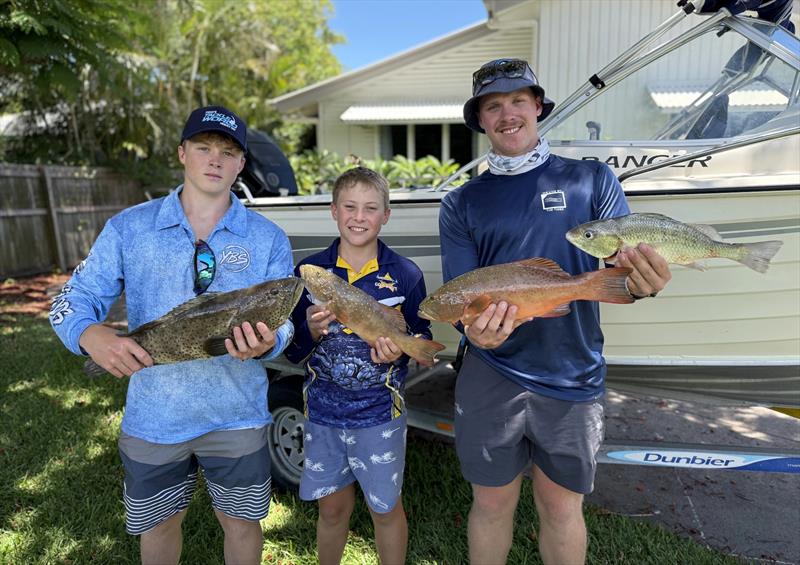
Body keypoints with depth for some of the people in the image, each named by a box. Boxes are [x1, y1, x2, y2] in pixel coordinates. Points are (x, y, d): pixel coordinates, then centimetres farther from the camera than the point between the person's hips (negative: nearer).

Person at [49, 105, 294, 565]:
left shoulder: (268, 239, -5)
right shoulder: (129, 228, -3)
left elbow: (283, 321, -6)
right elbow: (73, 299, -2)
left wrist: (265, 343, -30)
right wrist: (91, 336, -25)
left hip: (237, 417, -1)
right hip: (152, 417, 1)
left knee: (241, 523, 18)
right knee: (158, 525, 23)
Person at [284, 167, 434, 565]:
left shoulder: (405, 275, -8)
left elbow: (423, 339, 1)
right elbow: (292, 353, -1)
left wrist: (400, 349, -21)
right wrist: (312, 331, -22)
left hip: (380, 412, -1)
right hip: (323, 410, 2)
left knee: (386, 509, 15)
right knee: (332, 507, 19)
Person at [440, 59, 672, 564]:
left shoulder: (591, 179, 3)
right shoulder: (462, 204, 4)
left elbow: (622, 268, -3)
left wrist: (643, 280, -27)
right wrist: (475, 329, -24)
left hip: (573, 377, 0)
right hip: (491, 377, 1)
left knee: (562, 509, 15)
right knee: (492, 504, 15)